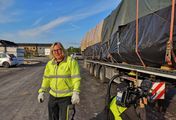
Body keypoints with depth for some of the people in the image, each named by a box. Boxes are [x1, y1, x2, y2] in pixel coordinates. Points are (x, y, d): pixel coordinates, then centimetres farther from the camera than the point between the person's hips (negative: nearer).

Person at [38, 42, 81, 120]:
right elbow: (46, 79, 9)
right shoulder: (50, 64, 3)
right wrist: (41, 92, 5)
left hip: (66, 97, -5)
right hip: (53, 96, 6)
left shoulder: (71, 61, -13)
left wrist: (76, 93, -22)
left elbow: (76, 78, -15)